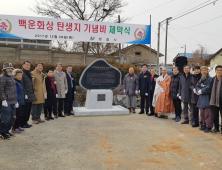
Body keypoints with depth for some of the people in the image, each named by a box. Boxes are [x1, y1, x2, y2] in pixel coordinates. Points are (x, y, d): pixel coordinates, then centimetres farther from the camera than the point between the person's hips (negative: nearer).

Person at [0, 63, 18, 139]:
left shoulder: (11, 77, 21)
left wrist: (16, 101, 24)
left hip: (12, 102, 9)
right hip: (6, 102, -9)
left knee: (12, 117, 14)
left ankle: (7, 130, 26)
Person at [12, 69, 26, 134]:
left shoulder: (20, 82, 15)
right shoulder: (14, 82, -14)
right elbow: (15, 93, -19)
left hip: (22, 102, 9)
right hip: (18, 102, -9)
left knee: (21, 115, 12)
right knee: (19, 116, -7)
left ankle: (17, 127, 26)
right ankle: (14, 128, 5)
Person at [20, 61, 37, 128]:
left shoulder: (29, 73, 18)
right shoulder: (22, 73, -12)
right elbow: (21, 85, -18)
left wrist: (32, 92, 19)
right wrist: (24, 94, -21)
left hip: (30, 95, 9)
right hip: (26, 96, -9)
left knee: (28, 110, 13)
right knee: (25, 110, -3)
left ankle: (25, 122, 22)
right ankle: (23, 123, 7)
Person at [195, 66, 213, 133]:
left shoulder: (210, 79, -7)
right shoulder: (200, 79, 16)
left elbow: (208, 88, -16)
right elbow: (197, 87, 10)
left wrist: (200, 91, -7)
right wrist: (198, 90, -12)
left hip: (207, 98, -7)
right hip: (201, 98, 7)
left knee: (208, 113, -7)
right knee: (202, 113, 12)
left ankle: (208, 127, -1)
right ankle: (203, 125, 24)